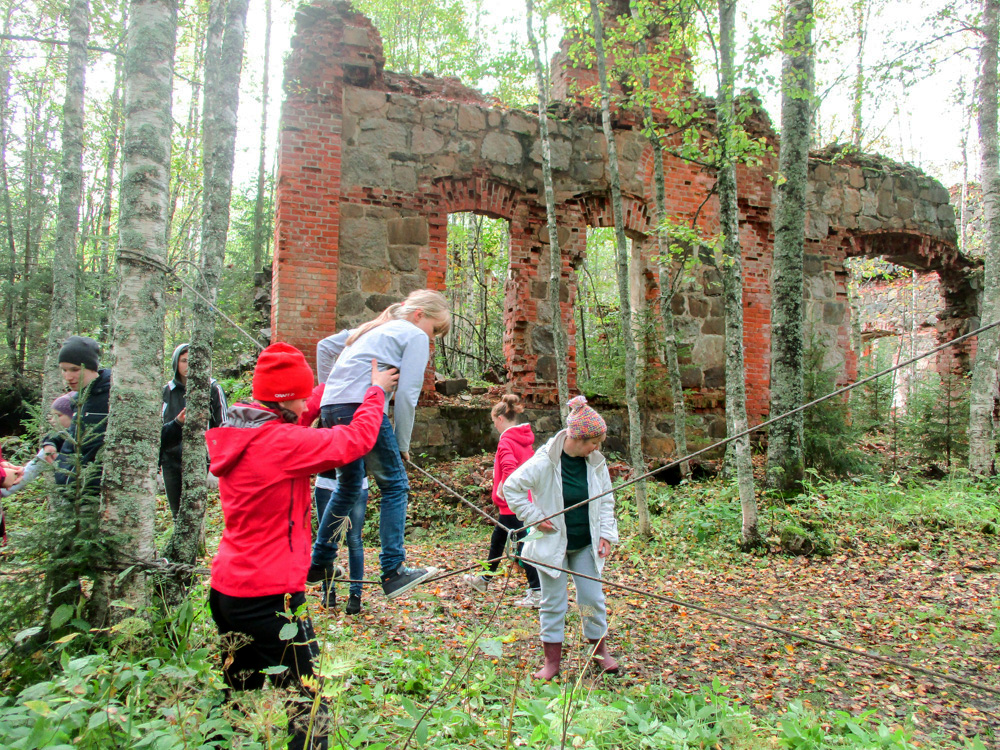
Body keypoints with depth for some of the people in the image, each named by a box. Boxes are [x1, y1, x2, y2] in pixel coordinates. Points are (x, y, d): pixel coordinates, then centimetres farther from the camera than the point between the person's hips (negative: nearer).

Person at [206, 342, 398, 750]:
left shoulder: (234, 437, 5)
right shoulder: (281, 442, -21)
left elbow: (295, 423, 19)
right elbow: (357, 439, -14)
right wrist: (376, 391, 2)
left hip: (226, 589, 9)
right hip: (270, 597, -9)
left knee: (236, 699, 22)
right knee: (306, 706, 3)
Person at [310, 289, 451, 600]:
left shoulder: (375, 328, 28)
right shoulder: (415, 336, 5)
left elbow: (325, 346, 34)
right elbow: (407, 394, -4)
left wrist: (330, 388, 37)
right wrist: (402, 444, 3)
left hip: (331, 408, 8)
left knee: (348, 487, 21)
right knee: (395, 486, 0)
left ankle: (319, 563, 28)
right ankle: (393, 572, -3)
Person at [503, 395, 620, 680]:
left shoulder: (596, 463, -4)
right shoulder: (544, 462, -20)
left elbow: (606, 501, 8)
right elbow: (512, 487, -14)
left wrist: (606, 534, 0)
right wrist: (534, 517, -14)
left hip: (586, 545, 4)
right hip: (552, 545, -4)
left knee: (593, 597, 9)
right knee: (553, 602, 6)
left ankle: (600, 650, 30)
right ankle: (552, 659, 20)